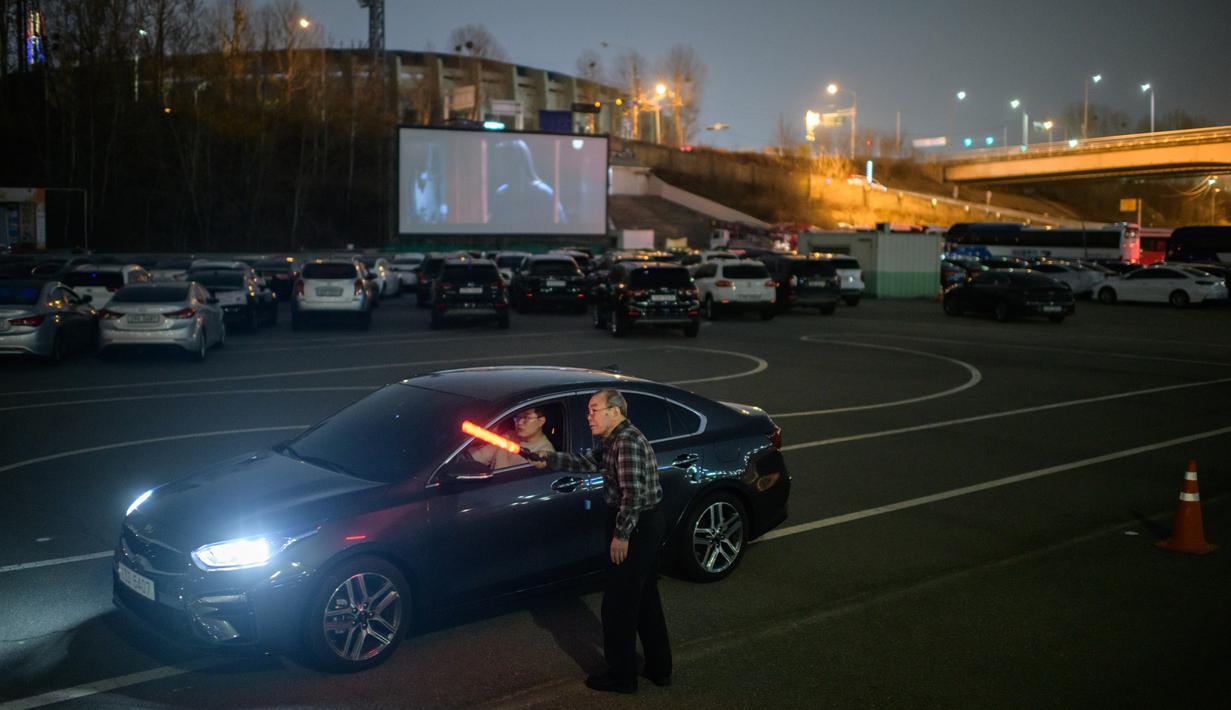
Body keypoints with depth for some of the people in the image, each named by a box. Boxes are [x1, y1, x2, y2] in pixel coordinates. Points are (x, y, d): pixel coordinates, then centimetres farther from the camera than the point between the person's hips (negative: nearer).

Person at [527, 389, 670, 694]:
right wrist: (547, 460, 8)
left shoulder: (628, 441, -20)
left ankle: (621, 676, 11)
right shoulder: (614, 440, 12)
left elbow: (633, 492, -25)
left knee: (618, 605, 1)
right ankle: (659, 668, 29)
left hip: (636, 529, -10)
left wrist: (621, 534, -22)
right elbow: (587, 462, 15)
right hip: (647, 526, 10)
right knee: (646, 600, 19)